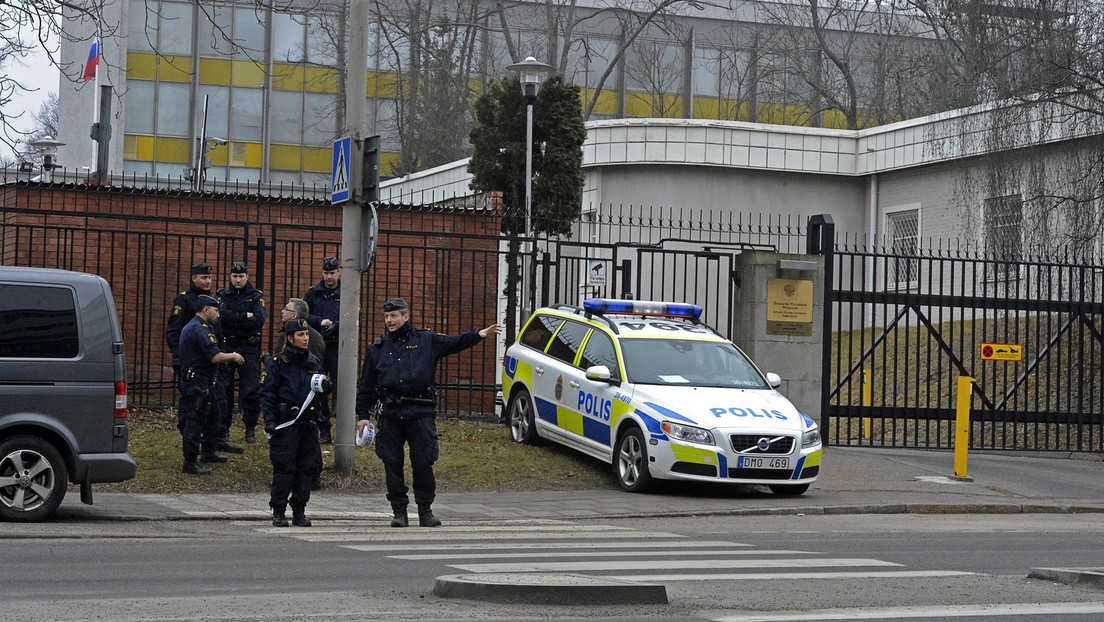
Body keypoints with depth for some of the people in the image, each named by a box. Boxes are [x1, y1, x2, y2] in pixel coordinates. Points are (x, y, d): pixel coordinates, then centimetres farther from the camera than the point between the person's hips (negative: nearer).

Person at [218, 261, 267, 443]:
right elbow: (222, 315, -13)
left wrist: (234, 319, -12)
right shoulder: (223, 295, 7)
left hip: (249, 348, 0)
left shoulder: (256, 296, 5)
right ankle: (223, 430, 7)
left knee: (251, 390, -1)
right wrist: (246, 316, -14)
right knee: (224, 389, 1)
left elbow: (260, 319, -12)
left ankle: (250, 430, 8)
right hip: (226, 347, 1)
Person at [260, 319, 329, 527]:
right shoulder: (278, 362, -1)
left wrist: (325, 387, -1)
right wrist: (269, 420, -13)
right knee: (284, 469, -5)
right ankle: (278, 512, 3)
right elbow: (267, 392, -4)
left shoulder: (314, 362, 15)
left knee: (307, 467, 4)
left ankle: (299, 511, 13)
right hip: (285, 424, -5)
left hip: (309, 424, 5)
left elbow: (321, 393, 23)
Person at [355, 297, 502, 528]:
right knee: (392, 464, 2)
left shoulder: (426, 341, 10)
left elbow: (455, 343, 0)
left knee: (423, 463, -3)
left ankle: (425, 510, 9)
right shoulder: (376, 349, 15)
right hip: (390, 414, 2)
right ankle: (399, 511, 11)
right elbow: (365, 386, 16)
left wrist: (479, 334, -17)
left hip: (421, 413, -2)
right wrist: (363, 415, 8)